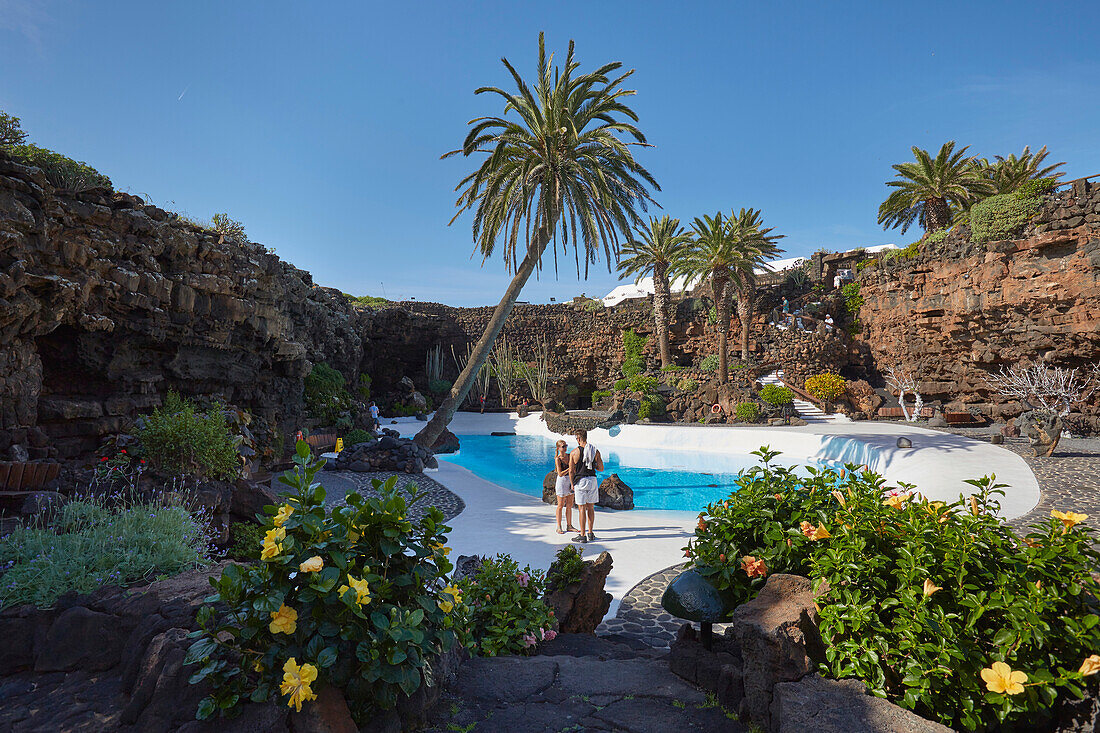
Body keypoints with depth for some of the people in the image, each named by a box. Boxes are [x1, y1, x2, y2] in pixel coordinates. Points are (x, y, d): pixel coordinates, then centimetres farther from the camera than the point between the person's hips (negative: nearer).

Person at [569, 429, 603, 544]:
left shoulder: (574, 452, -7)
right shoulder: (595, 451, 2)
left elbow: (571, 471, -4)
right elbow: (601, 468, 5)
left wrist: (572, 484, 8)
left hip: (580, 481, -3)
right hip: (592, 480, 3)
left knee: (581, 508, 1)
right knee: (591, 507, 13)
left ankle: (583, 535, 3)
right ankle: (590, 533, 19)